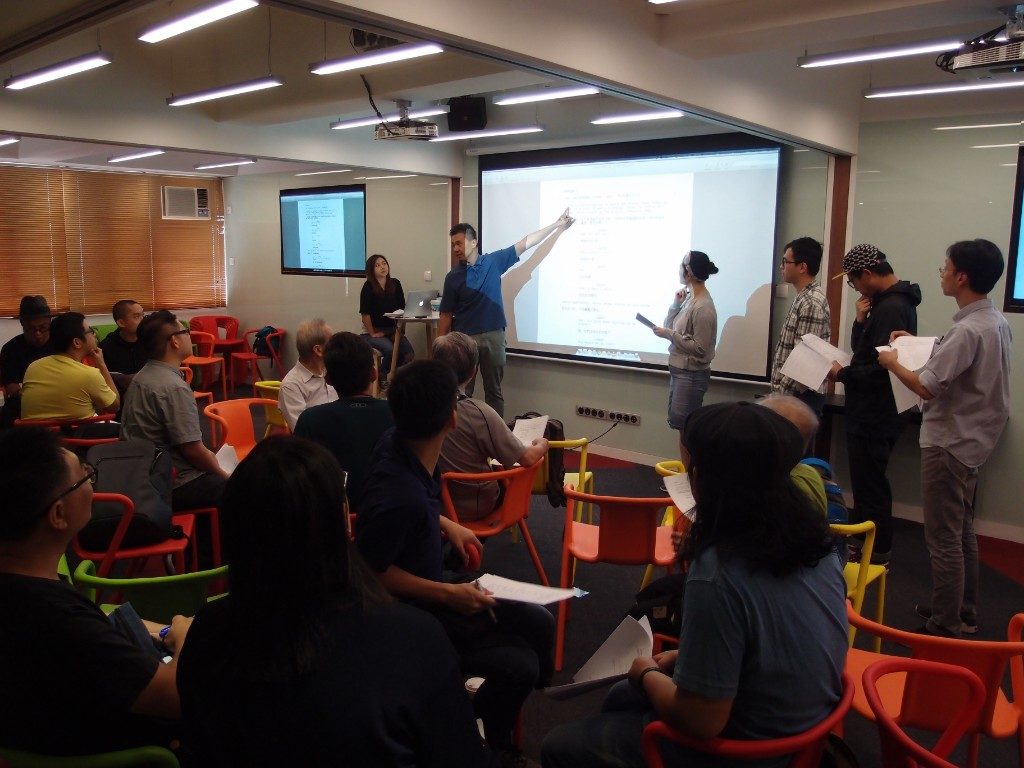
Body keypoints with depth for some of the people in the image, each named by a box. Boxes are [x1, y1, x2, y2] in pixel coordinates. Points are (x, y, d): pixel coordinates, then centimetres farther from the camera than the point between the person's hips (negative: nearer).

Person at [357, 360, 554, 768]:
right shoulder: (398, 497, -37)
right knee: (519, 666, -15)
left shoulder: (398, 443, -11)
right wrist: (447, 594, -20)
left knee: (539, 623, 8)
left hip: (435, 580, 9)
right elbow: (373, 572, -24)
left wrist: (446, 525, 6)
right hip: (410, 608, -9)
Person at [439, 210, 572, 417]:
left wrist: (557, 225, 3)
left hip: (493, 336, 1)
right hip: (464, 339, -1)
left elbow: (526, 243, 4)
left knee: (494, 392, 10)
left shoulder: (493, 261, 2)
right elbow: (446, 315, 1)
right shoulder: (453, 277, -1)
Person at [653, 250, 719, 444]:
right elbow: (669, 326, 12)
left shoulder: (702, 308, -20)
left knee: (681, 422, -2)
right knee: (676, 420, 15)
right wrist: (676, 304, -2)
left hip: (692, 375, -9)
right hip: (679, 370, 9)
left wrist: (669, 334, -18)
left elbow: (699, 348, -21)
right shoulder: (689, 297, 6)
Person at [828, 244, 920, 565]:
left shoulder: (892, 308, -22)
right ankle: (860, 542, 34)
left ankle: (877, 552, 14)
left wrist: (843, 374, -14)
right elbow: (864, 351, 15)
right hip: (870, 411, 11)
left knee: (869, 482, 1)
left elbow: (882, 369, -28)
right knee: (865, 479, 20)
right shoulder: (889, 302, 11)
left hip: (875, 415, -11)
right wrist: (861, 319, 0)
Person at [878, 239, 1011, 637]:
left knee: (943, 539, 0)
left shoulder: (967, 330, -24)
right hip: (973, 439, 10)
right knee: (962, 532, 20)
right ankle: (964, 613, 33)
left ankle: (945, 627, 10)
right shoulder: (997, 321, 6)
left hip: (949, 443, -10)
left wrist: (893, 363, -10)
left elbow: (927, 388, -27)